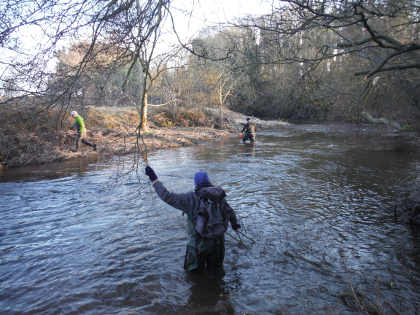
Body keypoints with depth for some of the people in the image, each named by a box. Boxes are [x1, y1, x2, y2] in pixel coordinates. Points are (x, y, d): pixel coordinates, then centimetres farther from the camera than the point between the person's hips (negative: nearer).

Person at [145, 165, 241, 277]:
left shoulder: (190, 198, -19)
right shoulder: (219, 197, -4)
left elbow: (168, 197, -19)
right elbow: (231, 213, 10)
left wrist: (154, 179, -12)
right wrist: (235, 224, 32)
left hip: (198, 243, -3)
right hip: (218, 242, 3)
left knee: (194, 271, 22)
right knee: (215, 271, 22)